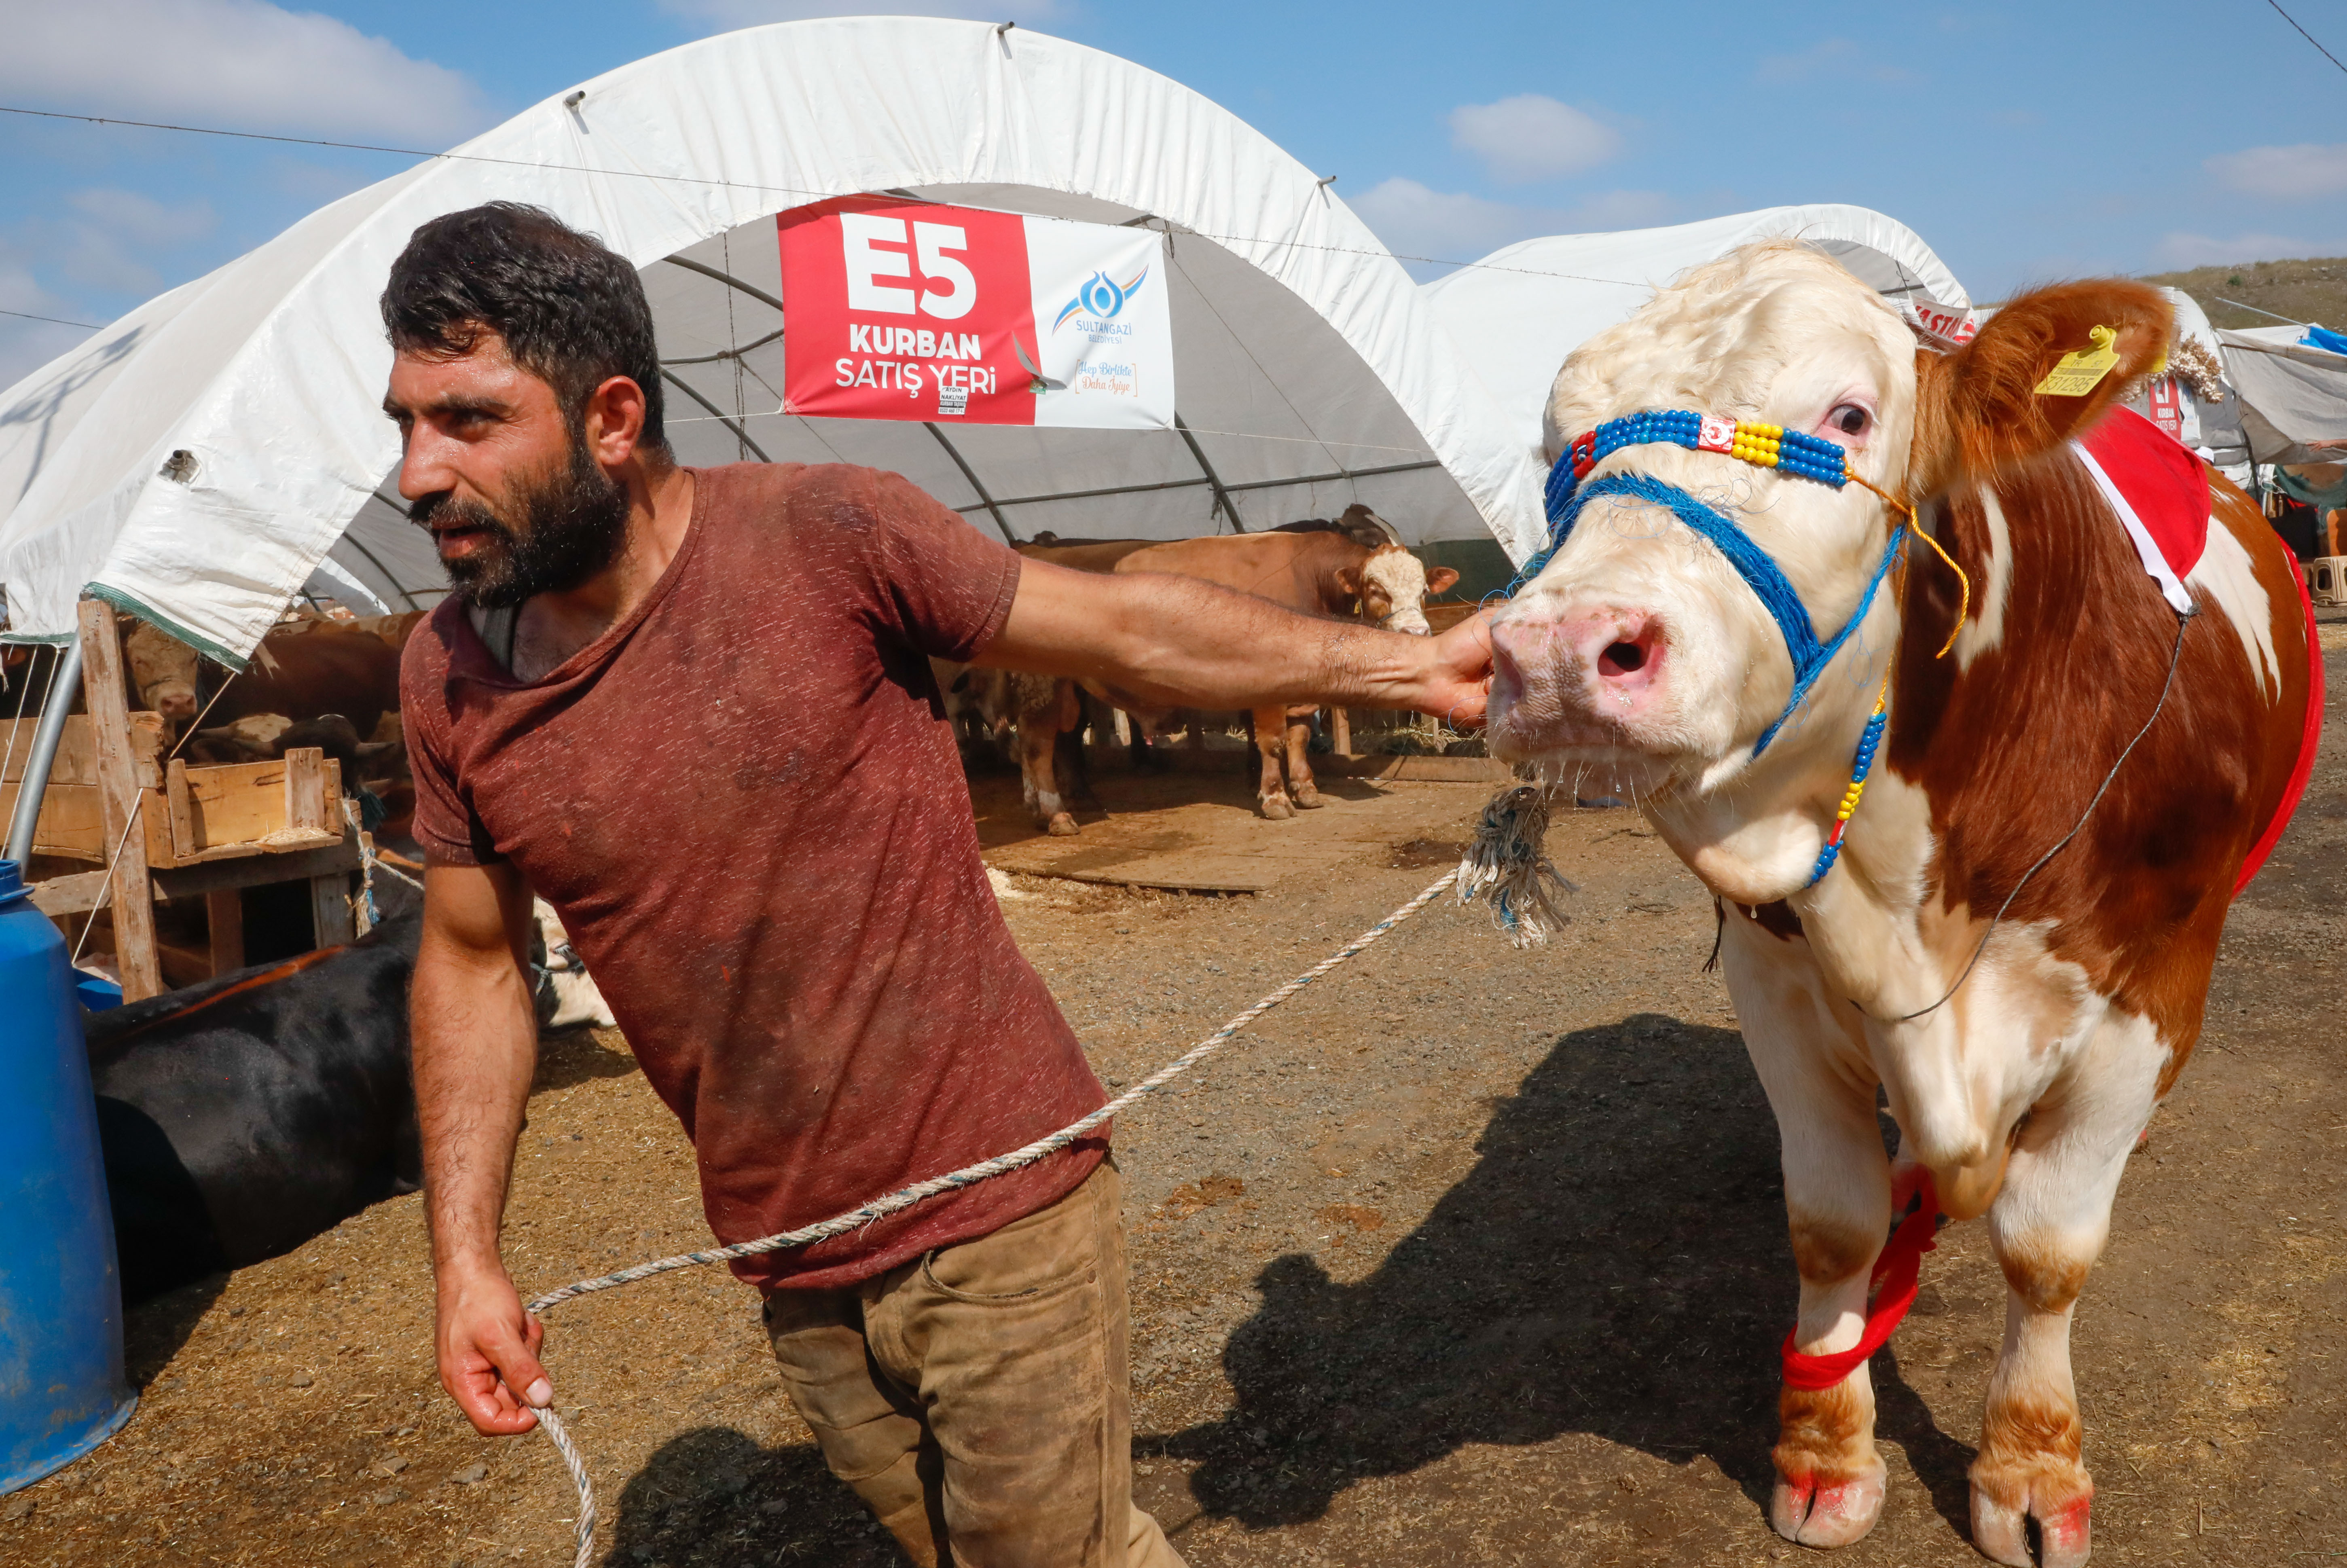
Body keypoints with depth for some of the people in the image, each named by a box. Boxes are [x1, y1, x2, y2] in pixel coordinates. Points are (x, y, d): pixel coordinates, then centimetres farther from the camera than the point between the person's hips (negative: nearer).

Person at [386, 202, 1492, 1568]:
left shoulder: (825, 533, -16)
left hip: (1000, 1210, -4)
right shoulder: (450, 678, -3)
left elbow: (1126, 630, -6)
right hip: (793, 1274, 5)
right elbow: (473, 960, 9)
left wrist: (1407, 666, -6)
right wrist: (467, 1254, 4)